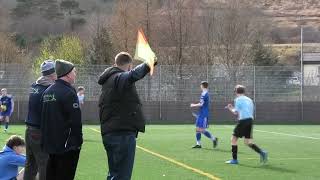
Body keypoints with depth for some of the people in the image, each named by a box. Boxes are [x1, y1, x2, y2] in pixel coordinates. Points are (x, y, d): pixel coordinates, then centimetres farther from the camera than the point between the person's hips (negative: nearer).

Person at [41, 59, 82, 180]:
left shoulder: (47, 92, 11)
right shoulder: (69, 93, -15)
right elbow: (76, 120, -18)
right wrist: (78, 141, -9)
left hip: (50, 143, 8)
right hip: (66, 145, -8)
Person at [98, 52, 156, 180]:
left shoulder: (108, 81, 20)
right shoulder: (121, 78, -11)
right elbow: (134, 74, -35)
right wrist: (149, 64, -48)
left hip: (109, 133, 10)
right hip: (123, 134, -10)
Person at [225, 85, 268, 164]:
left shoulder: (238, 99, -3)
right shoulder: (249, 99, 19)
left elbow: (236, 112, -7)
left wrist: (231, 109, 15)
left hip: (243, 121, -7)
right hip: (250, 120, 7)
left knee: (234, 138, 4)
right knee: (247, 142, 11)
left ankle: (234, 159, 3)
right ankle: (262, 152, -8)